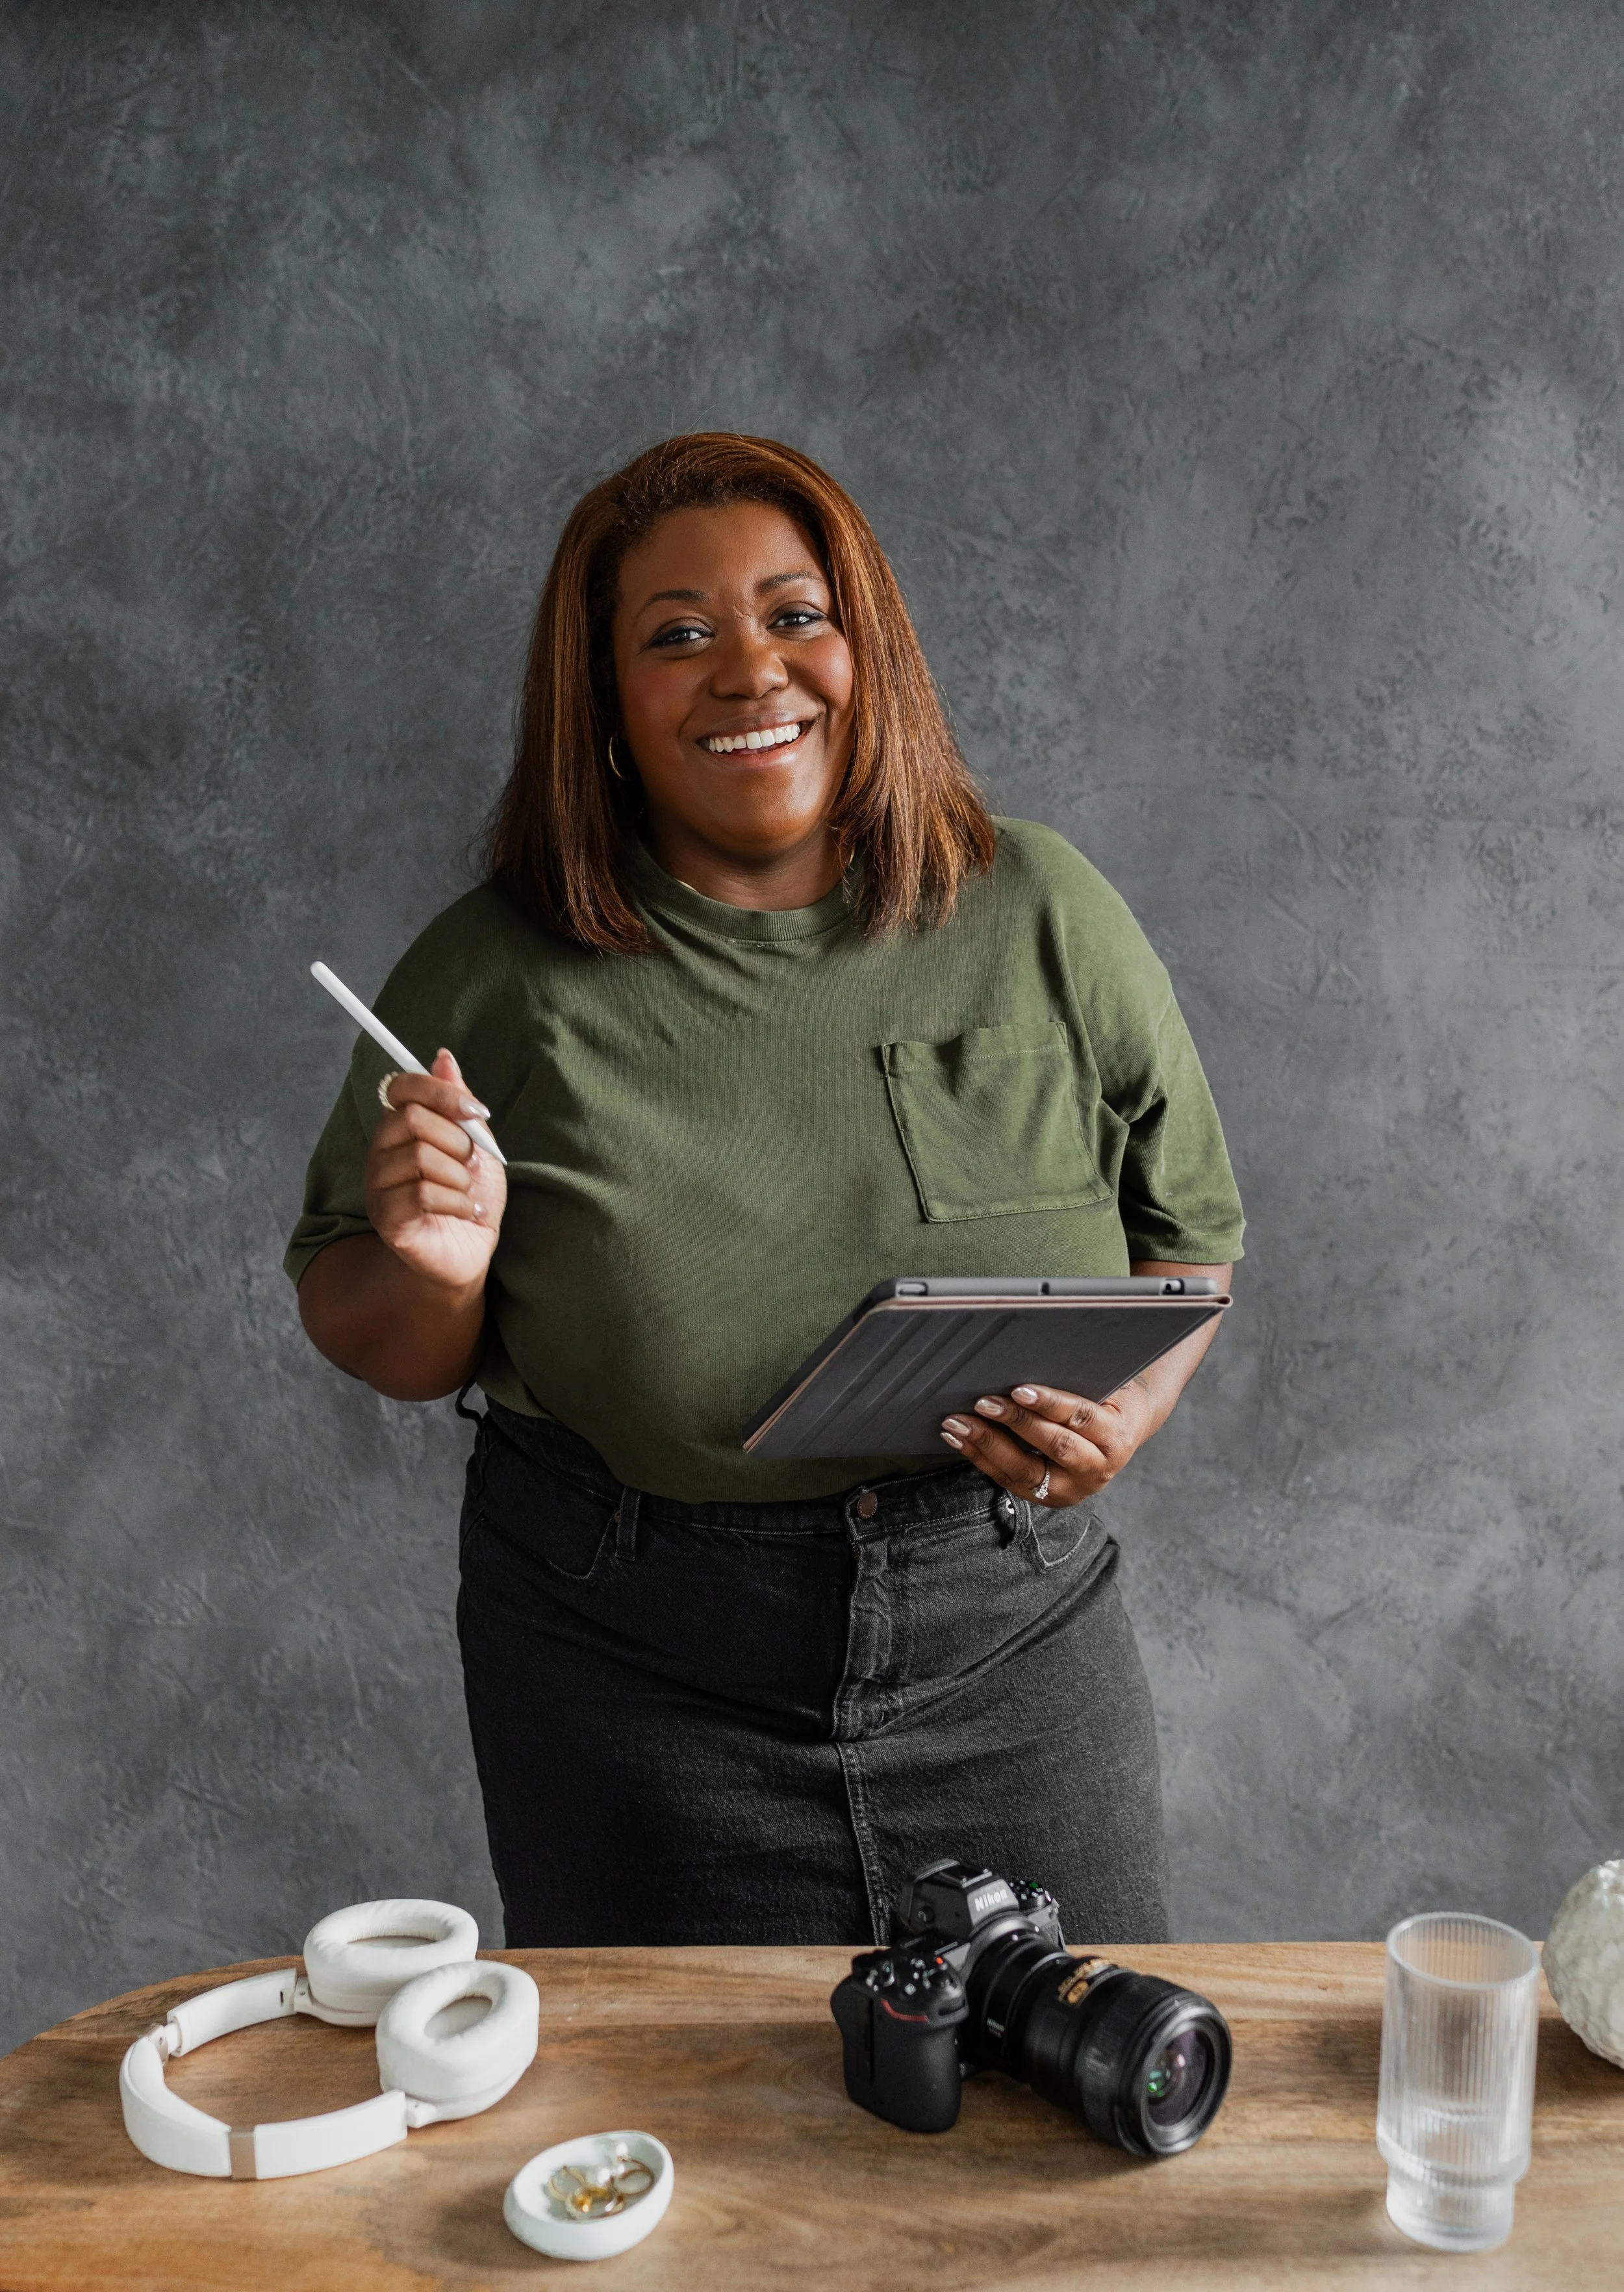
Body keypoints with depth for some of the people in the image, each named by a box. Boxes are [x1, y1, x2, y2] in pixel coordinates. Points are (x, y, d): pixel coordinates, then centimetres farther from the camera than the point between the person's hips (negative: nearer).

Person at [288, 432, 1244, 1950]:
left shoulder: (1044, 918, -3)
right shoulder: (495, 975, -7)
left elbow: (1187, 1228, 7)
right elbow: (362, 1337, 2)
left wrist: (1130, 1410, -12)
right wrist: (434, 1272, -20)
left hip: (1014, 1642, 2)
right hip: (632, 1681, -1)